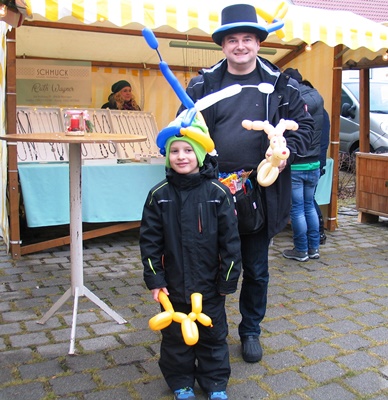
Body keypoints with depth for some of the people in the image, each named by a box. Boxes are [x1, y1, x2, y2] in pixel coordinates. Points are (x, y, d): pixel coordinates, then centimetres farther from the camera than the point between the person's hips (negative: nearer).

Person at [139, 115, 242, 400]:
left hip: (209, 285, -1)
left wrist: (228, 279, -5)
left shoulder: (218, 193, -10)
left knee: (213, 335, 15)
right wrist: (154, 279, -6)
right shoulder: (159, 195, -6)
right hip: (173, 285, 1)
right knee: (175, 336, 15)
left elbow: (230, 240, -7)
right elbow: (150, 240, -3)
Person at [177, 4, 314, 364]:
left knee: (256, 270, 14)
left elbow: (304, 125, 6)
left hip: (261, 193, 0)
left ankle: (250, 331, 35)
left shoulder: (280, 85, 2)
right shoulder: (202, 85, 4)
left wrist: (287, 152, -11)